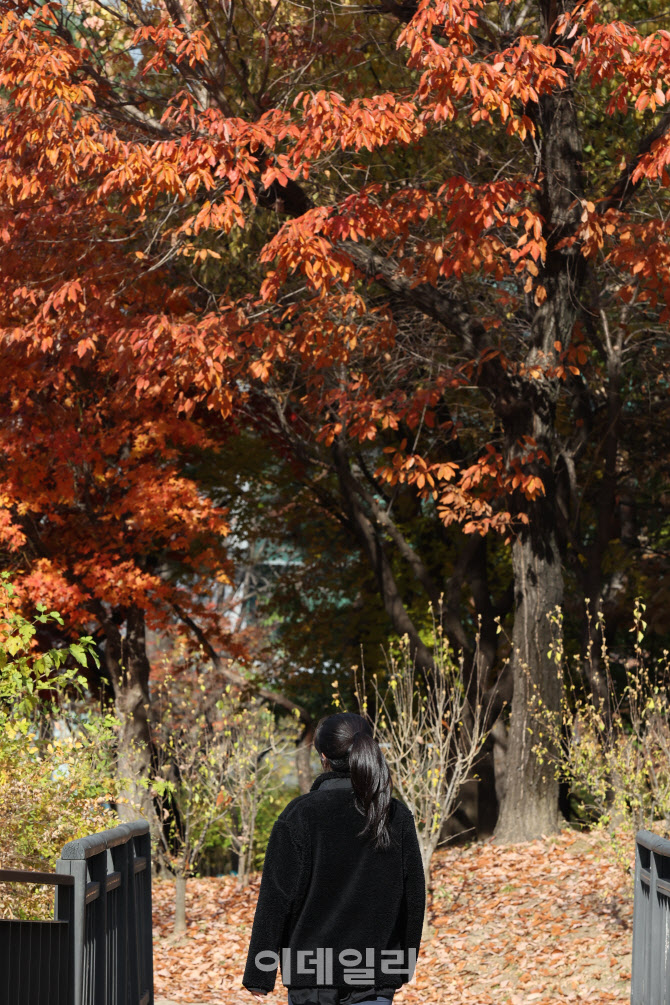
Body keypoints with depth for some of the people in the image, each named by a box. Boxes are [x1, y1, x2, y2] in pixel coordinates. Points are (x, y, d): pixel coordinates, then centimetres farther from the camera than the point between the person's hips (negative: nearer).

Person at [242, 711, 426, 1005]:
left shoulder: (299, 815, -8)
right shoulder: (397, 816, 2)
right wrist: (403, 965, 20)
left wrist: (259, 975, -4)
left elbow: (277, 897, -8)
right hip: (375, 978, 2)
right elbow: (414, 896, 8)